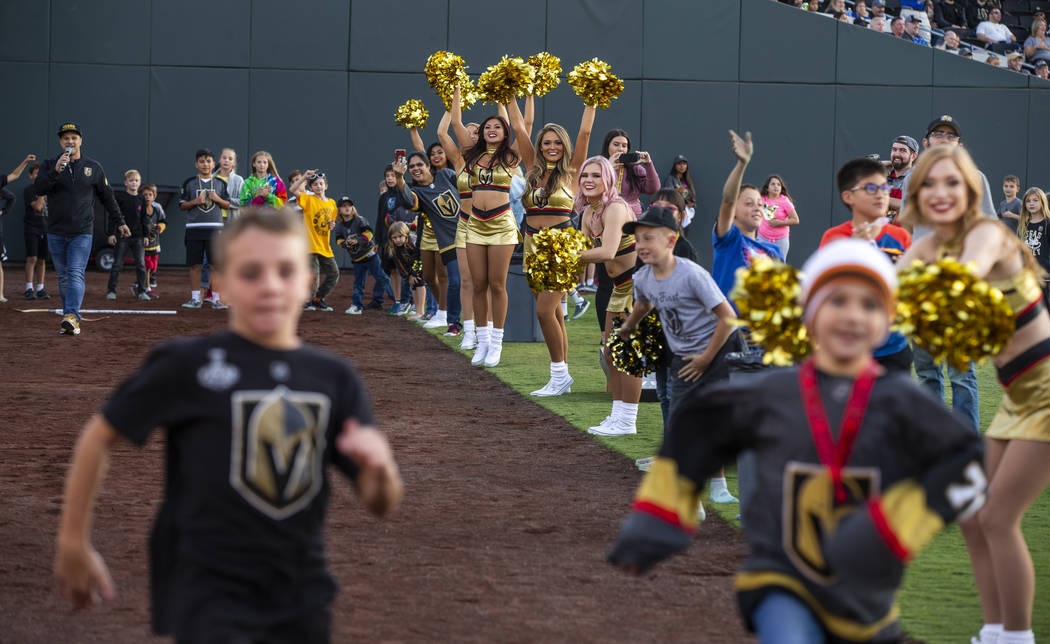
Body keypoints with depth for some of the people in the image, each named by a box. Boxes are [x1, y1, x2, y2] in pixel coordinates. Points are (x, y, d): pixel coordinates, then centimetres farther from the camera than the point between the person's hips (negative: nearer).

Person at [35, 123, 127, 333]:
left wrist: (118, 222, 11)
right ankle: (71, 322, 11)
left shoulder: (93, 167, 6)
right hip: (56, 233, 2)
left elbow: (107, 196, 13)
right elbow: (38, 189, -10)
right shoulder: (50, 165, 5)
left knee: (75, 275, -15)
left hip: (82, 233, -2)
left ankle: (71, 316, -28)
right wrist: (56, 171, -22)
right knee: (64, 277, 6)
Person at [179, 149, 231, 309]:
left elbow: (228, 204, 11)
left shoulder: (220, 183, 9)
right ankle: (195, 298, 9)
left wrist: (218, 199, -8)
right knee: (195, 265, 1)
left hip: (215, 228, 0)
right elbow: (182, 205, 6)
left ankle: (216, 299, 4)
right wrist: (195, 202, -11)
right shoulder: (189, 183, 6)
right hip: (194, 228, 0)